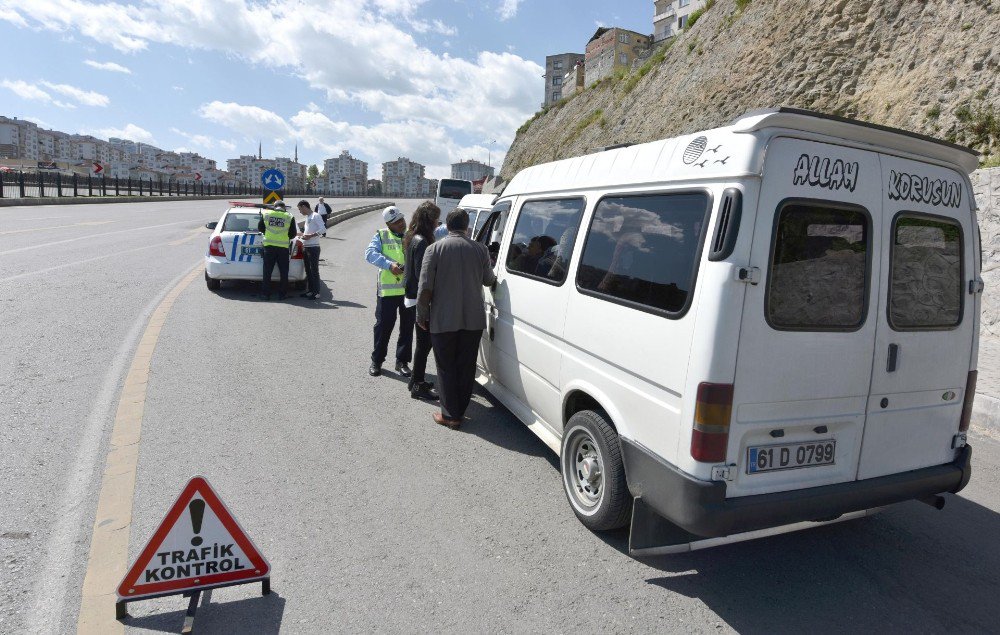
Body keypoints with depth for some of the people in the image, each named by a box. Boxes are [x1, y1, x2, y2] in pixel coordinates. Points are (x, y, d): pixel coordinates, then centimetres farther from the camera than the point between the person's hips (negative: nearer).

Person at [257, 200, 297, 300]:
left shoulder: (265, 214, 4)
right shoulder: (289, 217, 0)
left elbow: (260, 228, 12)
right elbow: (293, 233, 3)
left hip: (269, 245, 1)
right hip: (283, 246, -1)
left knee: (267, 271, 7)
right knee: (283, 271, 7)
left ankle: (265, 293, 8)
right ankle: (283, 294, 9)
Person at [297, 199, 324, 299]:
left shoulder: (315, 216, -8)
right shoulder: (307, 217, 19)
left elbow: (322, 229, -19)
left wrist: (310, 236, -22)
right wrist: (304, 234, 11)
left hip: (313, 247, -9)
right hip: (306, 247, 9)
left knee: (314, 270, -7)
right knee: (308, 270, 11)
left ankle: (316, 292, -3)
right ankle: (309, 291, 18)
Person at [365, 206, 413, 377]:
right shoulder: (381, 236, 4)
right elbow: (370, 253, -9)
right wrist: (389, 264, -21)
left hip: (410, 290, 2)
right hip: (388, 290, -2)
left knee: (407, 327, 8)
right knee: (383, 325, 4)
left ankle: (402, 361, 21)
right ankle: (377, 361, 19)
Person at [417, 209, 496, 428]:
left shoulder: (435, 249, -6)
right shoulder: (480, 249, 2)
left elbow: (425, 288, -9)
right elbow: (488, 280, 14)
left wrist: (422, 315, 3)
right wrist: (494, 279, 38)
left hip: (443, 320, -2)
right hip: (473, 320, 3)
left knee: (446, 368, 8)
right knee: (466, 367, 13)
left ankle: (450, 415, 12)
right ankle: (460, 410, 23)